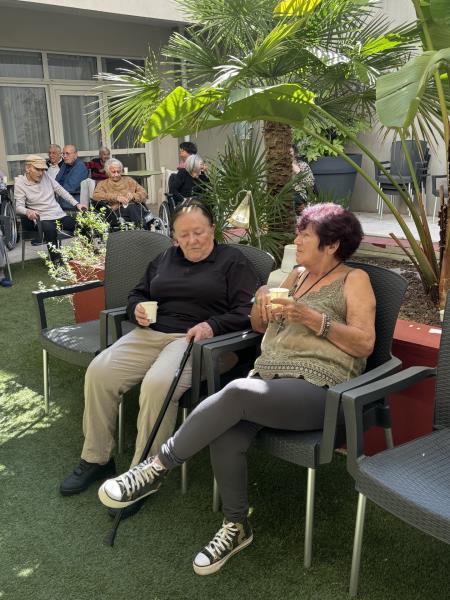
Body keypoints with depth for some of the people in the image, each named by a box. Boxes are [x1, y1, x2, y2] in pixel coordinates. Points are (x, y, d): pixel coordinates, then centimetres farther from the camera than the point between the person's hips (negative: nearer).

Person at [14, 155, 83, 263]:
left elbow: (61, 191, 13)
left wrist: (76, 204, 4)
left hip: (60, 215, 5)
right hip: (42, 219, -5)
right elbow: (18, 206, -10)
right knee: (50, 229, -39)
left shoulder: (45, 176, 9)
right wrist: (27, 211, -33)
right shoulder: (20, 183, -2)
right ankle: (56, 261, -27)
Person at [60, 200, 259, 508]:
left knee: (157, 384, -35)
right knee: (99, 372, -17)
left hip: (195, 339, -6)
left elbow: (248, 310, -4)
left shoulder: (233, 260, 5)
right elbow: (137, 293, 29)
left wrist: (212, 325, -20)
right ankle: (96, 459, -1)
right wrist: (138, 309, 5)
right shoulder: (165, 259, 23)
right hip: (150, 333, 6)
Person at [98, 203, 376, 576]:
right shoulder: (297, 275, 23)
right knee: (226, 436, -25)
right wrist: (262, 304, 1)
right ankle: (237, 527, -3)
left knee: (237, 392, -34)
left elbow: (364, 344, -6)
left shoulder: (354, 280, 4)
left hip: (317, 390, -6)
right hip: (268, 379, 6)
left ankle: (157, 466, -20)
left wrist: (311, 317, -16)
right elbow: (259, 326, 24)